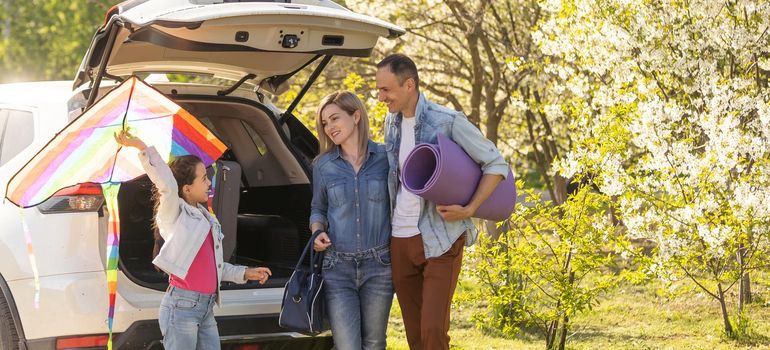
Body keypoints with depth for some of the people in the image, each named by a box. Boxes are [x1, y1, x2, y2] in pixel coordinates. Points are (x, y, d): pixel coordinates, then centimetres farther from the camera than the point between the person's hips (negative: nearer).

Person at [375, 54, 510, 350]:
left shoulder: (449, 122, -11)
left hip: (439, 242, -6)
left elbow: (497, 164, -7)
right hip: (400, 240, 6)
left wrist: (469, 210, -16)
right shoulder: (391, 122, 9)